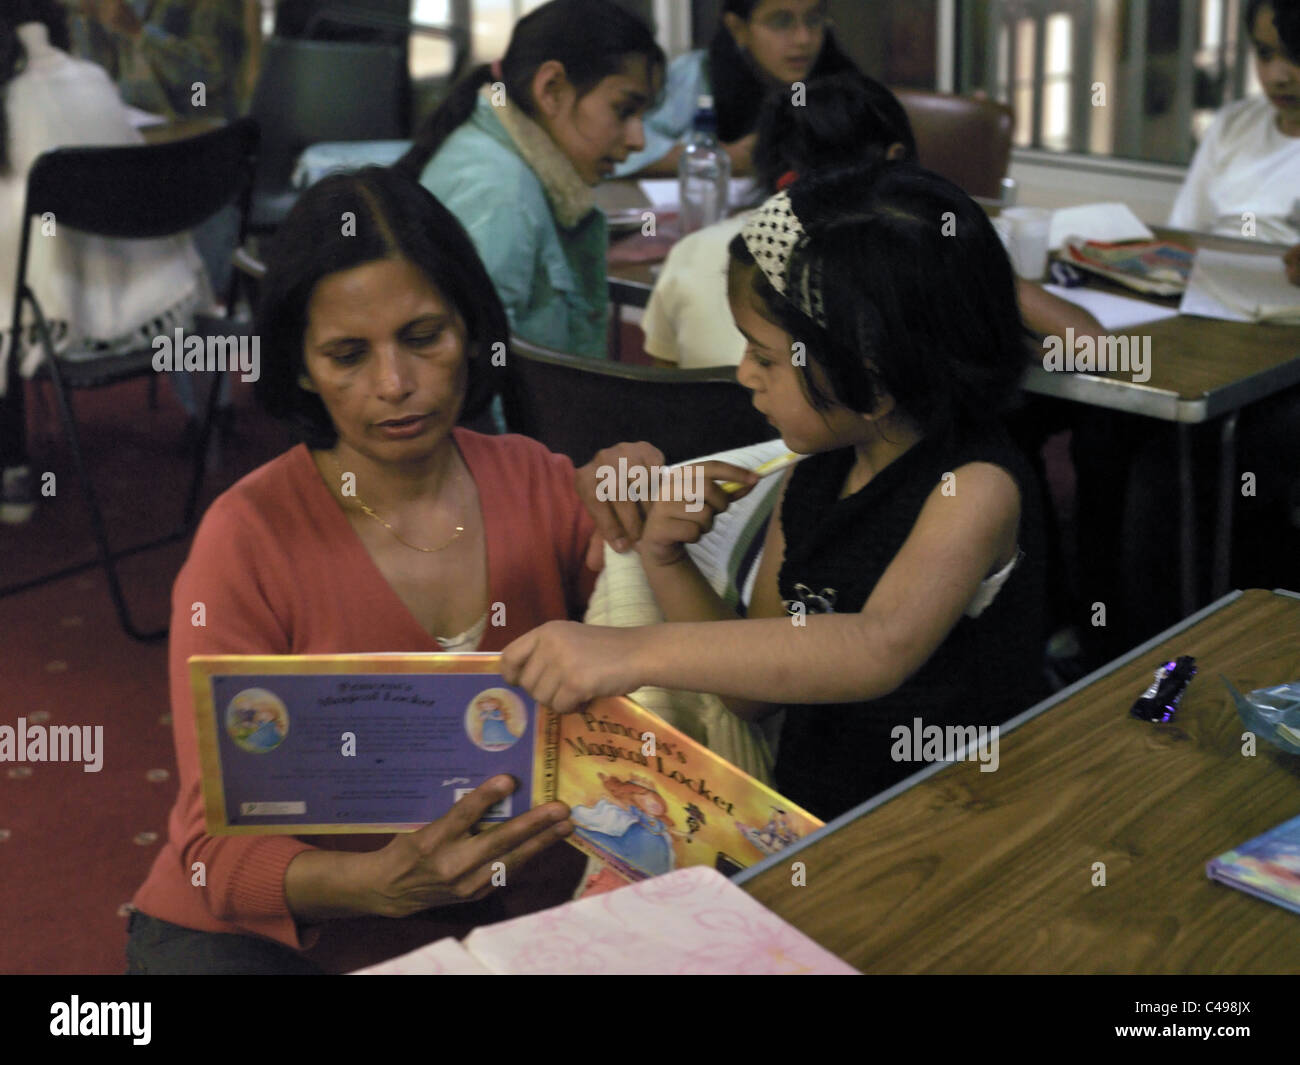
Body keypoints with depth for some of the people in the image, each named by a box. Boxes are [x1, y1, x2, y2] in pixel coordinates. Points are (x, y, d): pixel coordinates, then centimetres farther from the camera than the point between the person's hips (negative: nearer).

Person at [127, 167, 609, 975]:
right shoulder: (249, 541, -12)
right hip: (265, 932, -3)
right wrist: (385, 883, -33)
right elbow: (222, 849, -14)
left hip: (491, 915, 4)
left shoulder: (539, 485, 0)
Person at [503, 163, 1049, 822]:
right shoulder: (810, 478, 7)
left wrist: (639, 652, -39)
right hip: (801, 823, 6)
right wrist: (664, 562, -3)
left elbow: (881, 650, -35)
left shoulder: (976, 488, -15)